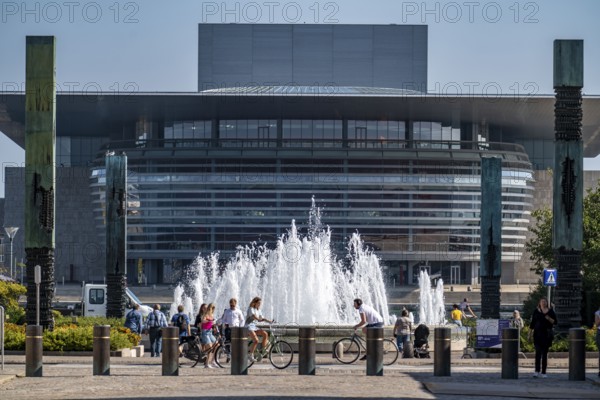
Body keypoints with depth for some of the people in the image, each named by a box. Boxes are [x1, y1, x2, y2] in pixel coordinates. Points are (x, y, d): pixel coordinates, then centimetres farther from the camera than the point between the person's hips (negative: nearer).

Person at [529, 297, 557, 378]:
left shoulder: (550, 311, 6)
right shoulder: (536, 311, 6)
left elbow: (555, 322, 4)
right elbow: (532, 323, 8)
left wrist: (549, 319, -15)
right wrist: (530, 333, 4)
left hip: (547, 334, 1)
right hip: (538, 334, -1)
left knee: (544, 353, 2)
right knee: (538, 352, -11)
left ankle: (543, 372, 7)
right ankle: (537, 371, -11)